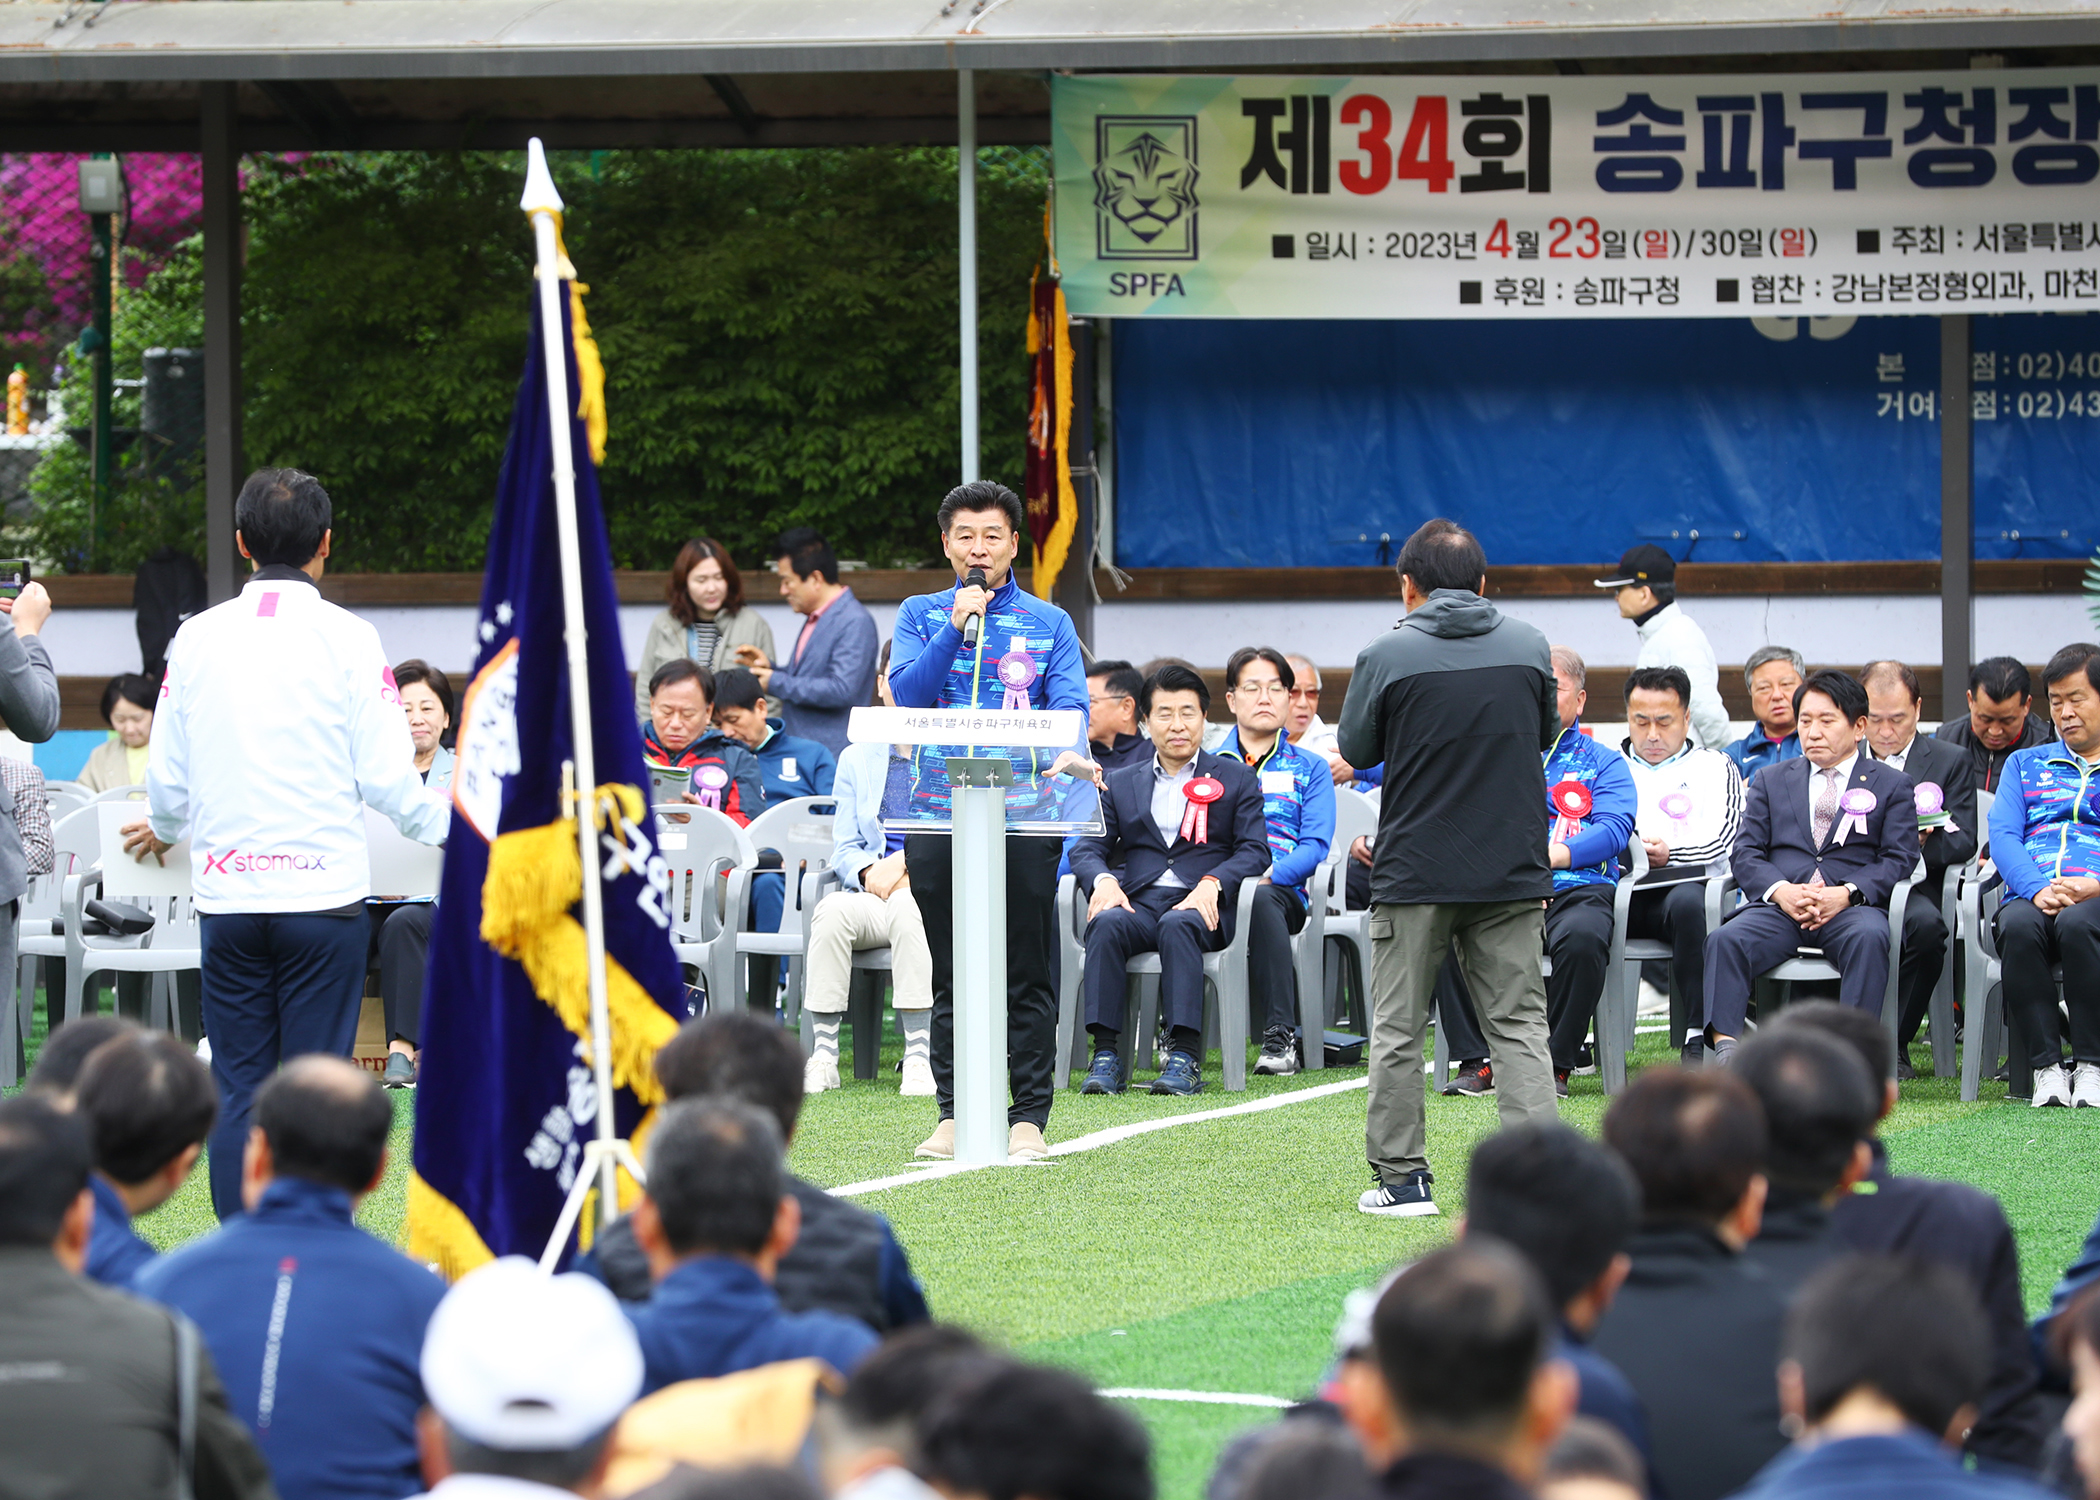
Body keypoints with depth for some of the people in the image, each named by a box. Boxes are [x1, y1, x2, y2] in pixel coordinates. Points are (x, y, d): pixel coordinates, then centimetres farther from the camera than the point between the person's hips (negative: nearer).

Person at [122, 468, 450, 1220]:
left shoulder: (197, 638, 4)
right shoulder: (347, 638, -5)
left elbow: (167, 778, 9)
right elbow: (387, 778, -6)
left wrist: (164, 828, 32)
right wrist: (460, 829, 14)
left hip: (226, 894, 3)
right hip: (323, 891, -3)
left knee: (238, 1088, 7)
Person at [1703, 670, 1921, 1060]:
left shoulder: (1891, 785, 17)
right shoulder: (1770, 781, 24)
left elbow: (1899, 859, 5)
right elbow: (1745, 852, 12)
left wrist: (1847, 893, -14)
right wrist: (1781, 891, -10)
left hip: (1851, 907, -2)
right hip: (1778, 904, 2)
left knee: (1869, 937, -37)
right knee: (1726, 940, -29)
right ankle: (1725, 1051, -40)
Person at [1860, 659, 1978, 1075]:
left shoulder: (1949, 760, 16)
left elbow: (1963, 842, 6)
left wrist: (1922, 843, -16)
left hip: (1914, 887, -1)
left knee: (1926, 925, -37)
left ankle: (1894, 1044, -21)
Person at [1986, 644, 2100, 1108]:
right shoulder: (2025, 764, 27)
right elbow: (2002, 835, 11)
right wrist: (2037, 889, -10)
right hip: (2031, 897, 2)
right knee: (2018, 926, -36)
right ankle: (2046, 1066, -30)